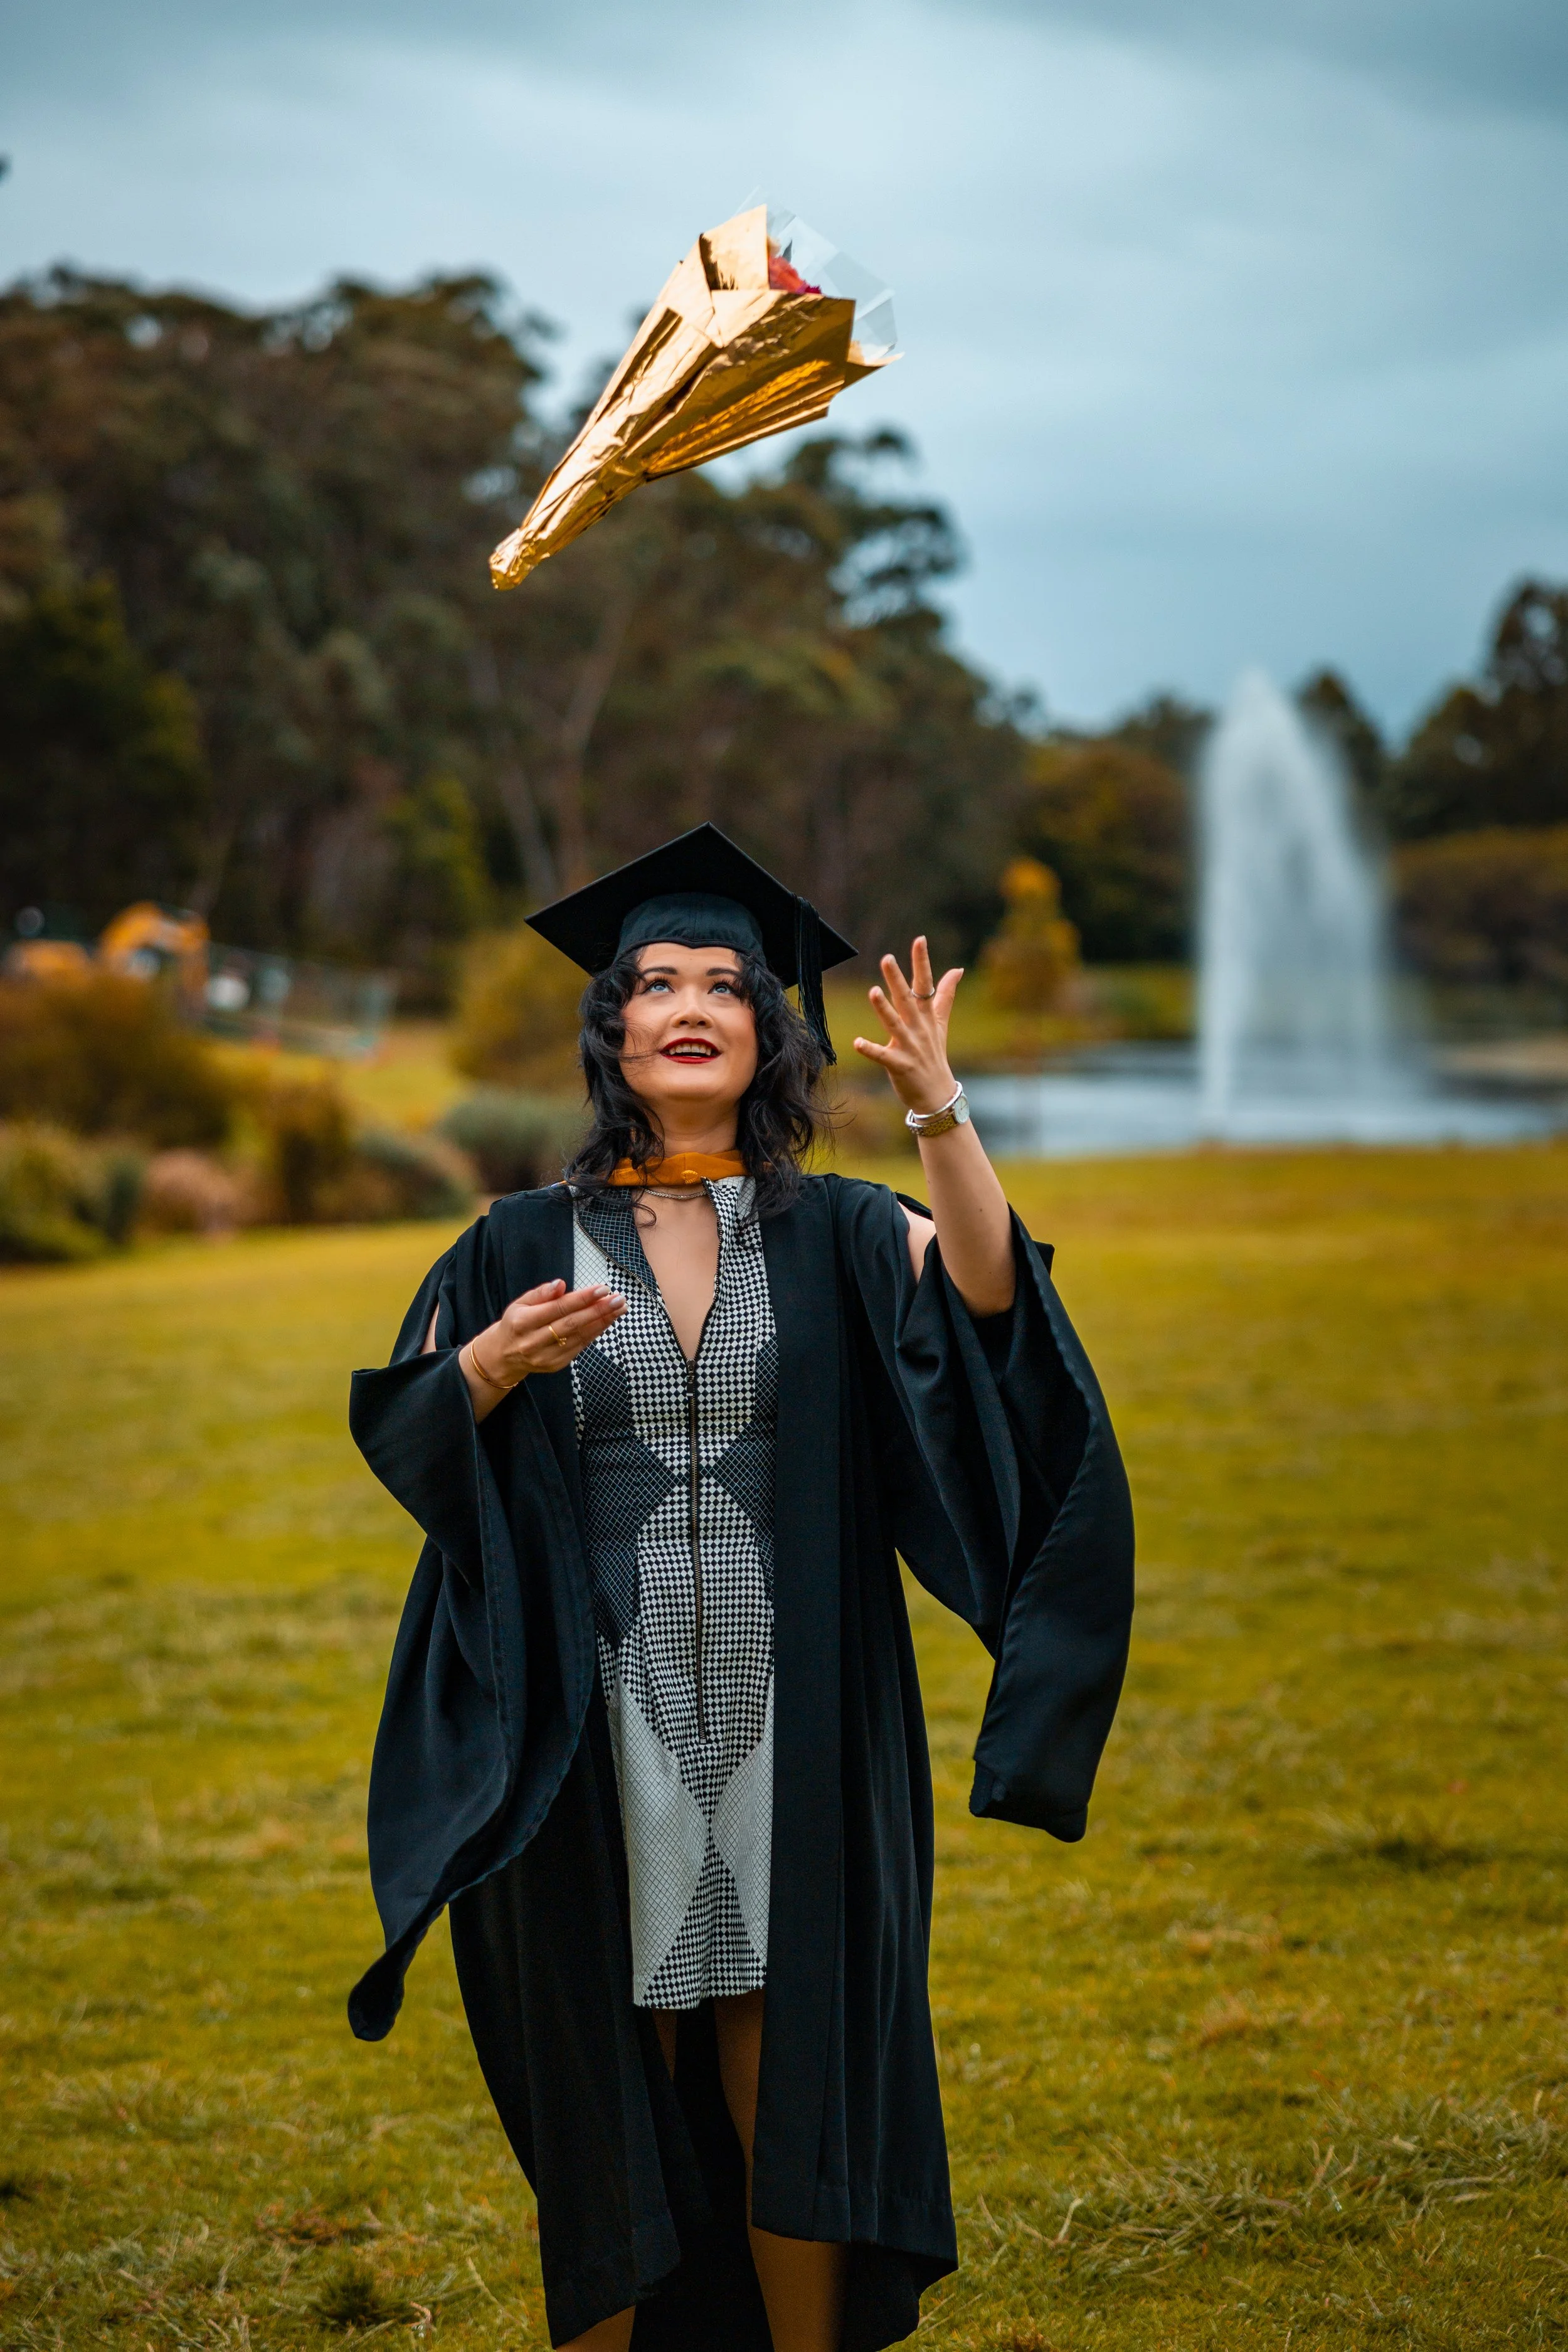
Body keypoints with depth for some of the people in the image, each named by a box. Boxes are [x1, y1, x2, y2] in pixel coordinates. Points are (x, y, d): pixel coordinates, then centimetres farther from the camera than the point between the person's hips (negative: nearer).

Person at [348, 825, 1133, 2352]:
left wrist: (937, 1108, -31)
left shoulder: (837, 1236, 3)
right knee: (611, 2086, 7)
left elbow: (988, 1291, -16)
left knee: (793, 2083, 6)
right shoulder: (525, 1246, 4)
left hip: (791, 1731, 0)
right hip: (600, 1734, 0)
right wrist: (496, 1362, -18)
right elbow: (401, 1441, 2)